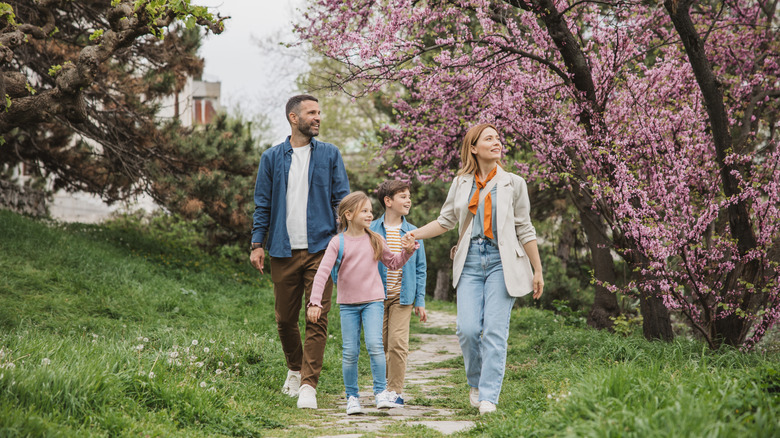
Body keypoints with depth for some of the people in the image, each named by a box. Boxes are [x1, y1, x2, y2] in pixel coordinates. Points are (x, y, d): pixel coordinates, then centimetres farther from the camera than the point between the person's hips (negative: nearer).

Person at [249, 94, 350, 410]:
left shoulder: (330, 155, 8)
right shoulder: (272, 158, 9)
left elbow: (342, 200, 7)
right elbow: (262, 204, 10)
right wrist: (257, 244, 1)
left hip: (320, 249, -1)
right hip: (283, 251, 1)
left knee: (317, 319, -9)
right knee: (285, 318, 9)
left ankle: (308, 385, -7)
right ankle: (295, 369, 33)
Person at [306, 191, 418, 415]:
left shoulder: (376, 240, 5)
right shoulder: (338, 242, -3)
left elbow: (393, 263, 19)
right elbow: (322, 273, -7)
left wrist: (407, 252, 0)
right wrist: (315, 302, -15)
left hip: (373, 301, 1)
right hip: (348, 304, -1)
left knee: (374, 345, -15)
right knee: (349, 352, 0)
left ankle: (381, 392, -5)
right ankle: (352, 397, 12)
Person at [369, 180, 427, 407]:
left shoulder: (412, 233, 4)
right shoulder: (372, 231, -1)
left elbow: (420, 269, 7)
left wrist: (420, 301, 4)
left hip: (402, 296, 0)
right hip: (376, 296, 0)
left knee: (398, 343, -8)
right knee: (380, 344, 6)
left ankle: (396, 391, 1)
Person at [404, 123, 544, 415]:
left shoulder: (513, 183, 5)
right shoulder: (461, 184, 10)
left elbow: (525, 230, 7)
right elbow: (446, 221, 19)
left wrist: (538, 272, 6)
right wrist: (417, 234, 2)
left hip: (501, 262, -2)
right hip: (470, 263, 2)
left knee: (494, 330, -9)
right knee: (468, 329, -9)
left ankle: (489, 397, -5)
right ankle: (476, 383, 17)